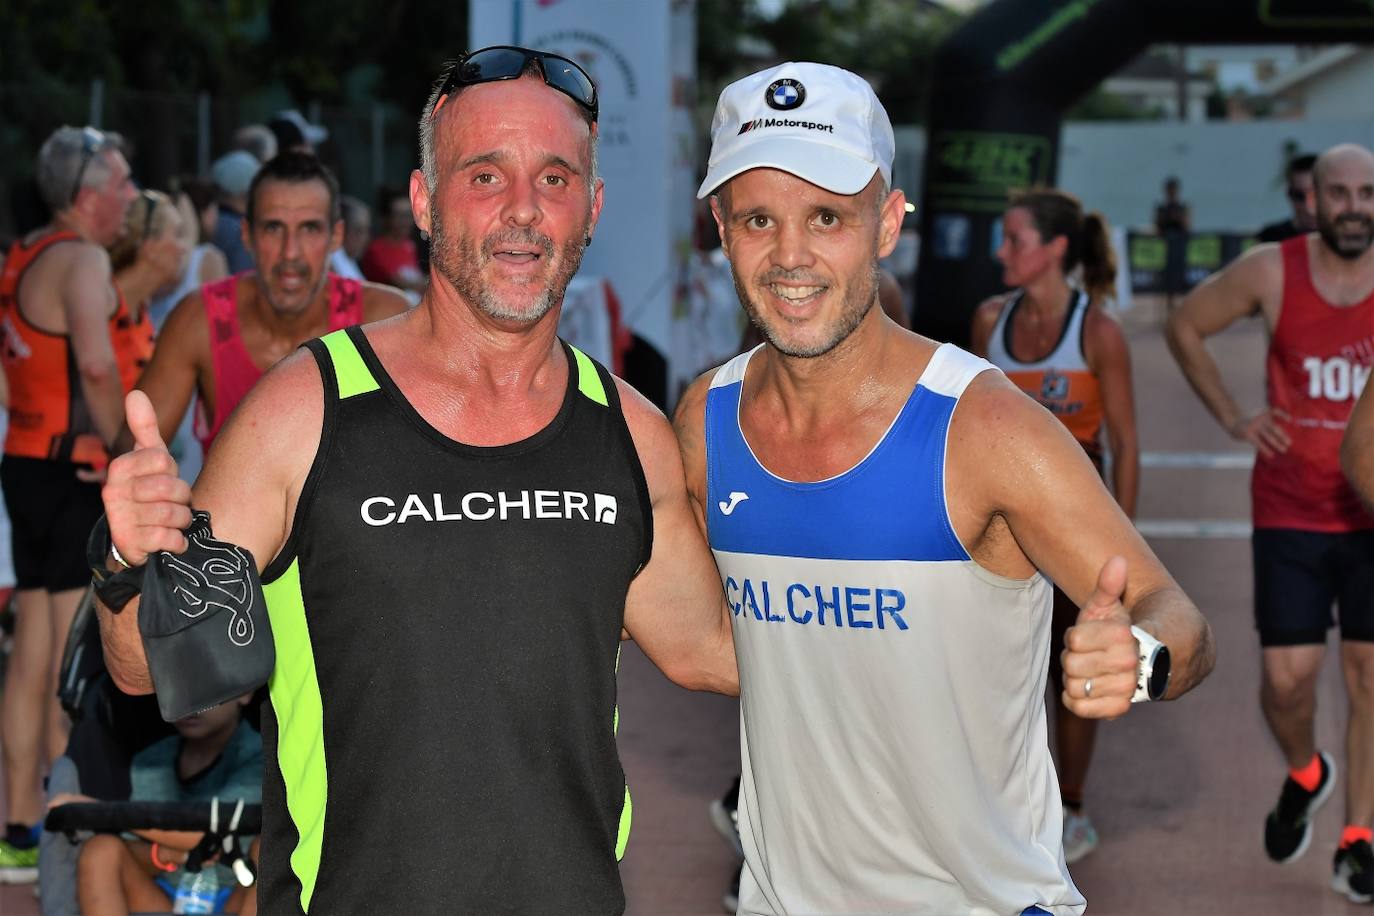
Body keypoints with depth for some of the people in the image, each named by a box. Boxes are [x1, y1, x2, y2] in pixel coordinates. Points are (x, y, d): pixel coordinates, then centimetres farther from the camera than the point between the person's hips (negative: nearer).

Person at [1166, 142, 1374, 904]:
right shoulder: (1270, 271, -6)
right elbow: (1185, 327, 10)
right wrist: (1230, 417, 2)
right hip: (1290, 517, 0)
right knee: (1286, 679, -2)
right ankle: (1304, 775, 31)